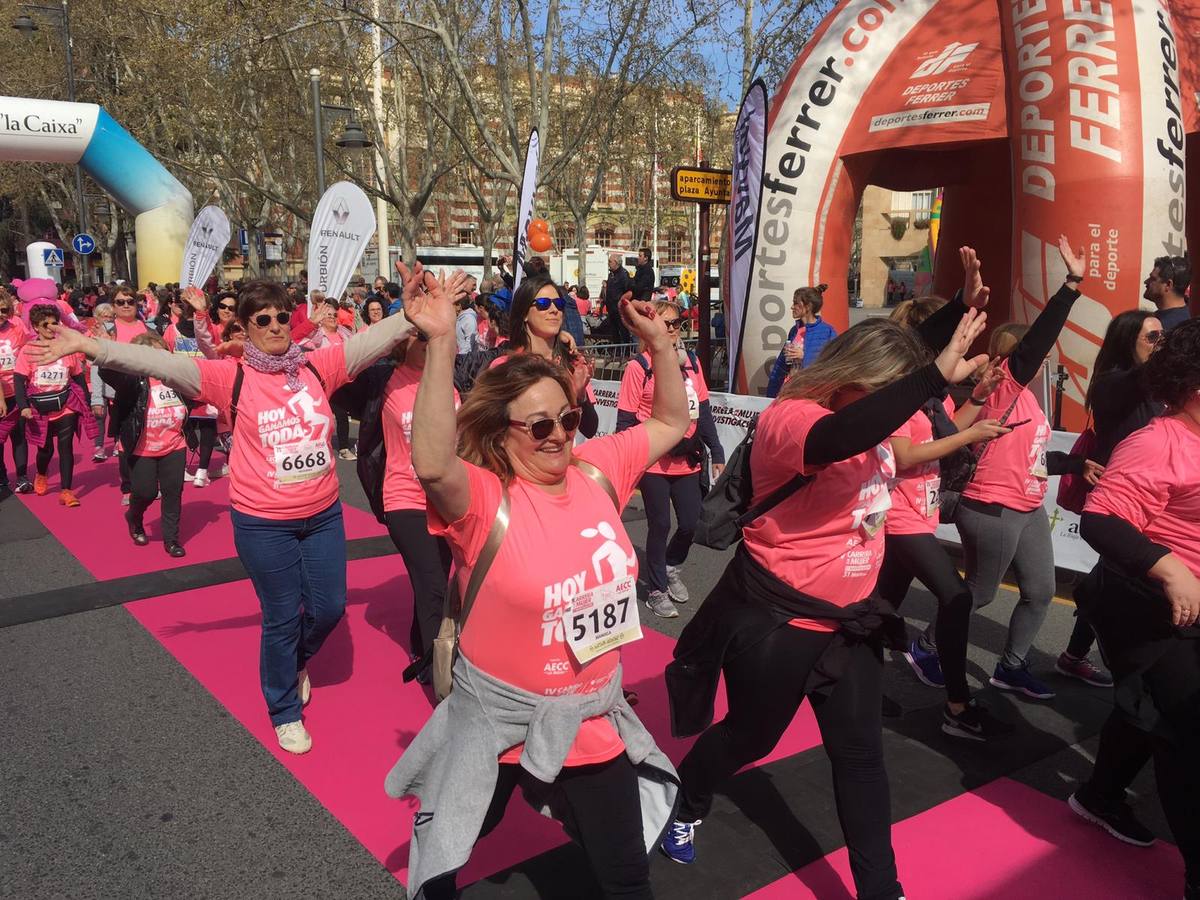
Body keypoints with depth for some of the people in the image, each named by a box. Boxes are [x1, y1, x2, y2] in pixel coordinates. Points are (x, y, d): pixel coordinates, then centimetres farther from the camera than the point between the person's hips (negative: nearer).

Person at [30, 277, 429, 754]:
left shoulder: (318, 367, -2)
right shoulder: (233, 377, -10)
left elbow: (376, 338, -4)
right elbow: (162, 363, -17)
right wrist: (87, 345, -26)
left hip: (323, 514, 3)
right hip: (264, 523, -3)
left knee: (329, 607, 14)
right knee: (282, 618, 10)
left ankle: (296, 663, 48)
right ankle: (285, 711, 32)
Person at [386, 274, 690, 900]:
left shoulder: (596, 469, -5)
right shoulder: (483, 497, -20)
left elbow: (671, 422, 6)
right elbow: (431, 463, -42)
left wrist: (658, 342, -6)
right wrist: (442, 344, -46)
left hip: (593, 719, 4)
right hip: (498, 720, -3)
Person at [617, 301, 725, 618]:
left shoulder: (691, 362, 6)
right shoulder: (638, 366, -8)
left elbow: (703, 411, 9)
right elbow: (626, 421, -7)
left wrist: (717, 453, 8)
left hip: (687, 460, 4)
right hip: (653, 463, -4)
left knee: (692, 523, 8)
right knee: (660, 525, 4)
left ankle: (671, 566, 38)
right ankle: (656, 590, 24)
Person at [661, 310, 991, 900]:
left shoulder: (868, 417, 0)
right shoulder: (790, 418, -27)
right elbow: (839, 437, -48)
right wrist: (936, 376, -51)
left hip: (850, 619, 7)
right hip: (774, 622, -7)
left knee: (861, 756, 11)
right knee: (749, 738, 17)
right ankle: (683, 807, 48)